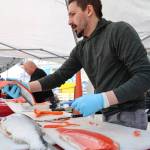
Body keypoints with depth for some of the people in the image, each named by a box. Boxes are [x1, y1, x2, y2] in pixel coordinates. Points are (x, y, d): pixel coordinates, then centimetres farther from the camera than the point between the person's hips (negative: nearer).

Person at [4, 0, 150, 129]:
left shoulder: (119, 31, -14)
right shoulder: (80, 49, 9)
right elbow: (59, 76, 10)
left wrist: (102, 99, -29)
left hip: (128, 116, -6)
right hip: (107, 116, 6)